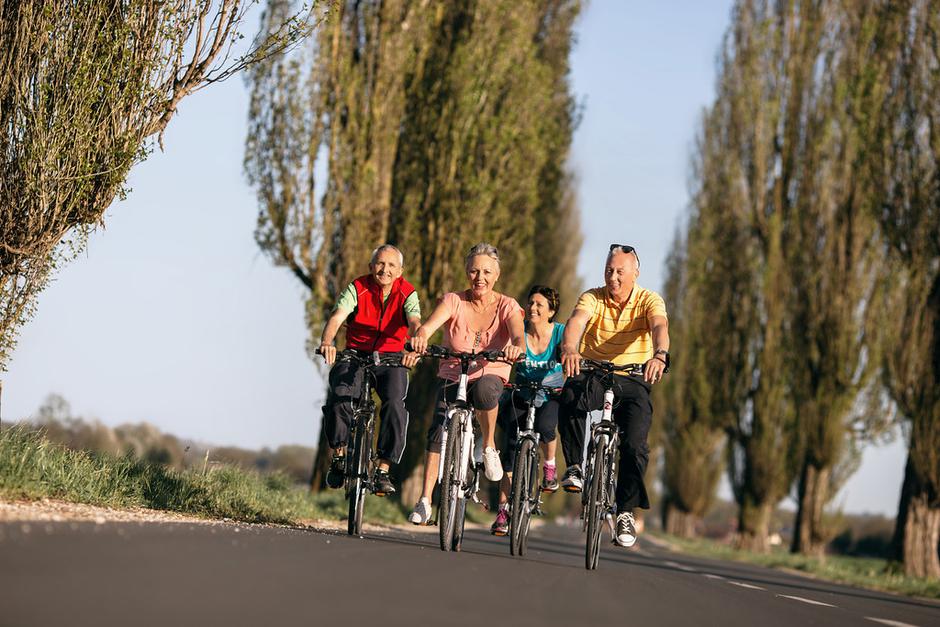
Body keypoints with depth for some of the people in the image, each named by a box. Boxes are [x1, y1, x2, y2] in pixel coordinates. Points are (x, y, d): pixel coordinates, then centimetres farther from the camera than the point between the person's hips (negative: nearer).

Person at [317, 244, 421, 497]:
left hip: (391, 360, 0)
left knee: (395, 403, -27)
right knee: (338, 396, -28)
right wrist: (327, 342, -44)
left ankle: (383, 471, -18)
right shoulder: (357, 289, -8)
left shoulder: (407, 294, -6)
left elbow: (415, 323, -24)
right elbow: (337, 316, -22)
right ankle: (339, 455, -6)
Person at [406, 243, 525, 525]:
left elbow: (519, 335, -24)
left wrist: (516, 347, -49)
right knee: (438, 431, -18)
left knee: (483, 389, -37)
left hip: (491, 376, -1)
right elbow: (429, 324, -23)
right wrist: (420, 335, -48)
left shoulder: (507, 306, -6)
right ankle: (425, 500, -10)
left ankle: (489, 447, -14)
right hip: (452, 376, 1)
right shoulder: (454, 301, -6)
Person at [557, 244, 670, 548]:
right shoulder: (592, 298, -3)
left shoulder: (649, 300, -4)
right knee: (571, 395, -35)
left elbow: (660, 327, -25)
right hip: (593, 373, 0)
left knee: (635, 445, -17)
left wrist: (659, 355, -48)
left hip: (632, 380, 0)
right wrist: (569, 349, -47)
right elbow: (577, 321, -23)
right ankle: (575, 468, -21)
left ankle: (626, 512, 1)